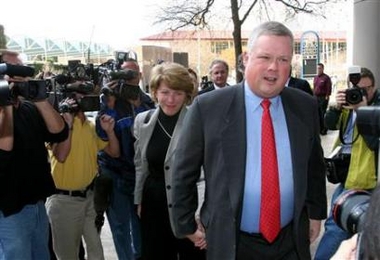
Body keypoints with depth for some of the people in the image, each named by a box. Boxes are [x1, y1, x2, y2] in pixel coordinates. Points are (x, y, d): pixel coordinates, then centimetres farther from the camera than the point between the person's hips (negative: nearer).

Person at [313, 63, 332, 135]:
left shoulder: (326, 77, -7)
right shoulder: (315, 77, 14)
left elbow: (329, 88, -10)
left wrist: (327, 97, -14)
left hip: (323, 98, -7)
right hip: (316, 97, 7)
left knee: (323, 114, -5)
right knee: (318, 114, 11)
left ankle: (324, 129, 2)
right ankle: (320, 128, 20)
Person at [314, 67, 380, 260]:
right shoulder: (350, 101, 12)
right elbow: (330, 125, 3)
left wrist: (362, 110, -24)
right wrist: (337, 106, -16)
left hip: (360, 174, -7)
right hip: (344, 167, 7)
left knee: (335, 224, -10)